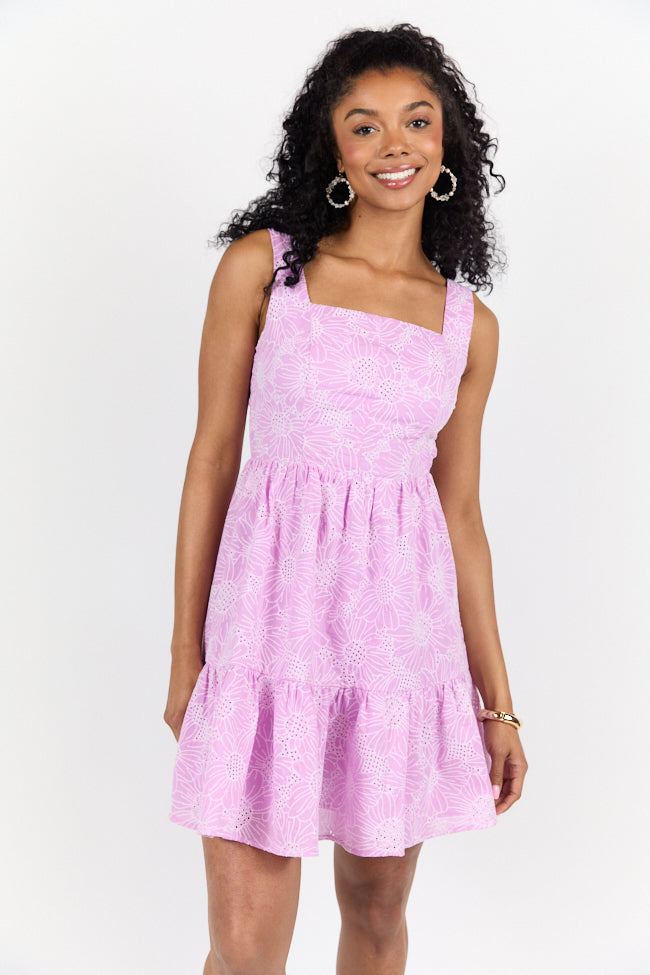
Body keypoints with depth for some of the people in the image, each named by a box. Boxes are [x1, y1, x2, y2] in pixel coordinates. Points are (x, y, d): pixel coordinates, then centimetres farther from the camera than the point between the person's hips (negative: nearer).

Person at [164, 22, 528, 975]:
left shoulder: (468, 322, 8)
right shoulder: (262, 264, 0)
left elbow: (461, 512, 11)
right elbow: (212, 459, 1)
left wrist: (497, 700, 11)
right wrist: (186, 653, 0)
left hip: (405, 626, 3)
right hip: (275, 607, -2)